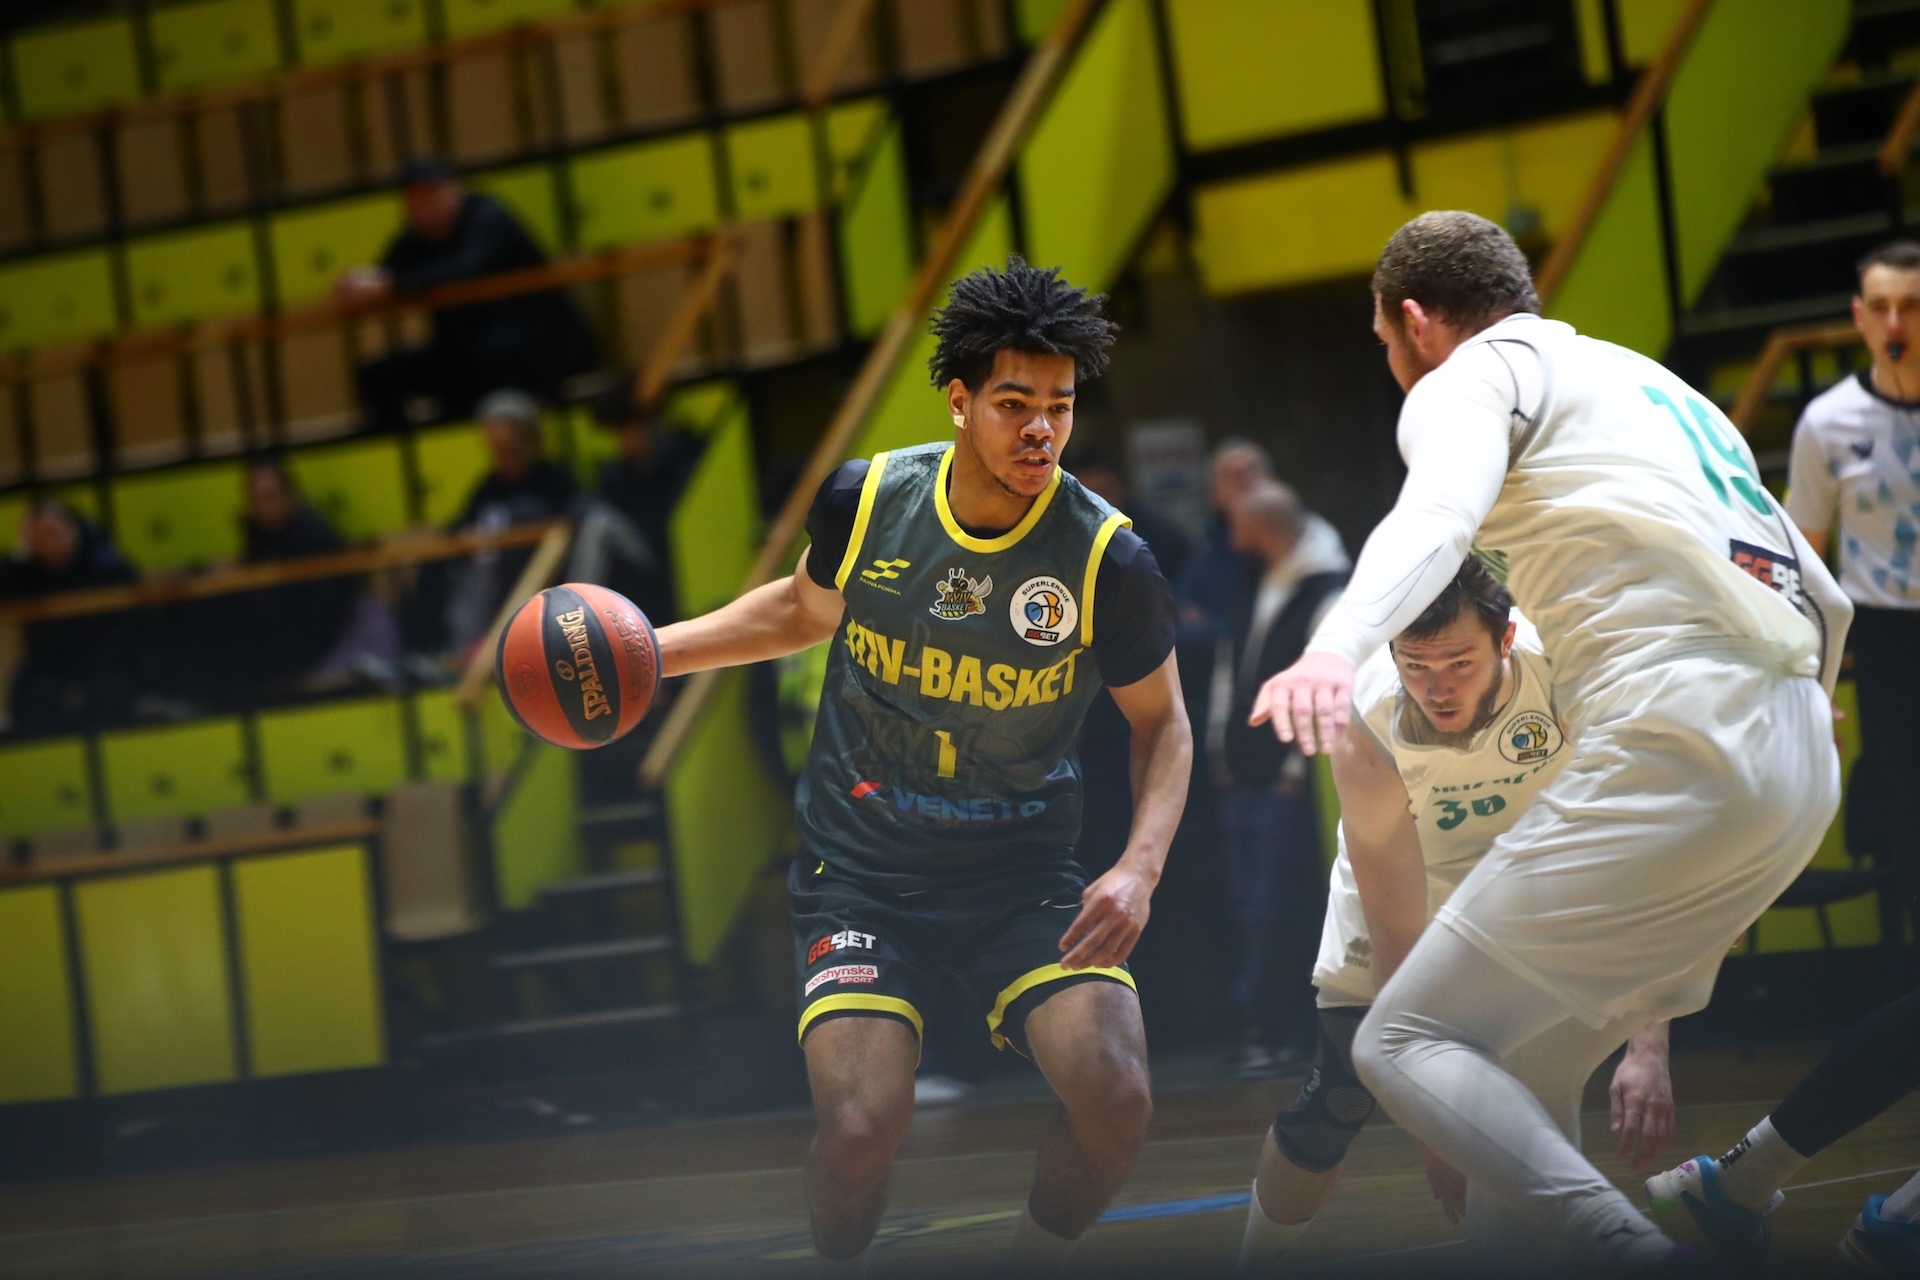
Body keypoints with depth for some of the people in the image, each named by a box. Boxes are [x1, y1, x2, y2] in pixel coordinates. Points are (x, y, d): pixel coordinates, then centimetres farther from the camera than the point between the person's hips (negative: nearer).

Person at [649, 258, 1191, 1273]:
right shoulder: (863, 502, -7)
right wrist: (655, 650, 7)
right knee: (862, 1125, -21)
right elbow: (805, 609, 16)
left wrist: (1140, 867, -12)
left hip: (1027, 871, 0)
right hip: (860, 872, 0)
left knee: (1115, 1099, -21)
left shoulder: (1108, 560, -12)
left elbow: (1162, 724, 3)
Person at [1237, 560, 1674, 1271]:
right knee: (1333, 1106, -2)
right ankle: (1255, 1261, 23)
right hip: (1400, 884, 0)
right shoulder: (1366, 730, -33)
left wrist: (1648, 1046, -44)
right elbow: (1399, 929, -28)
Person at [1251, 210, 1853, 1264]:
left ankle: (1632, 1251, -25)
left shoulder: (1474, 375, 5)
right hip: (1801, 776, 8)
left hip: (1671, 755, -8)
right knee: (1537, 1056, 19)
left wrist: (1336, 648, -38)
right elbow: (1827, 604, 31)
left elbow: (1437, 514, -20)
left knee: (1404, 1044, -6)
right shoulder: (1656, 385, 29)